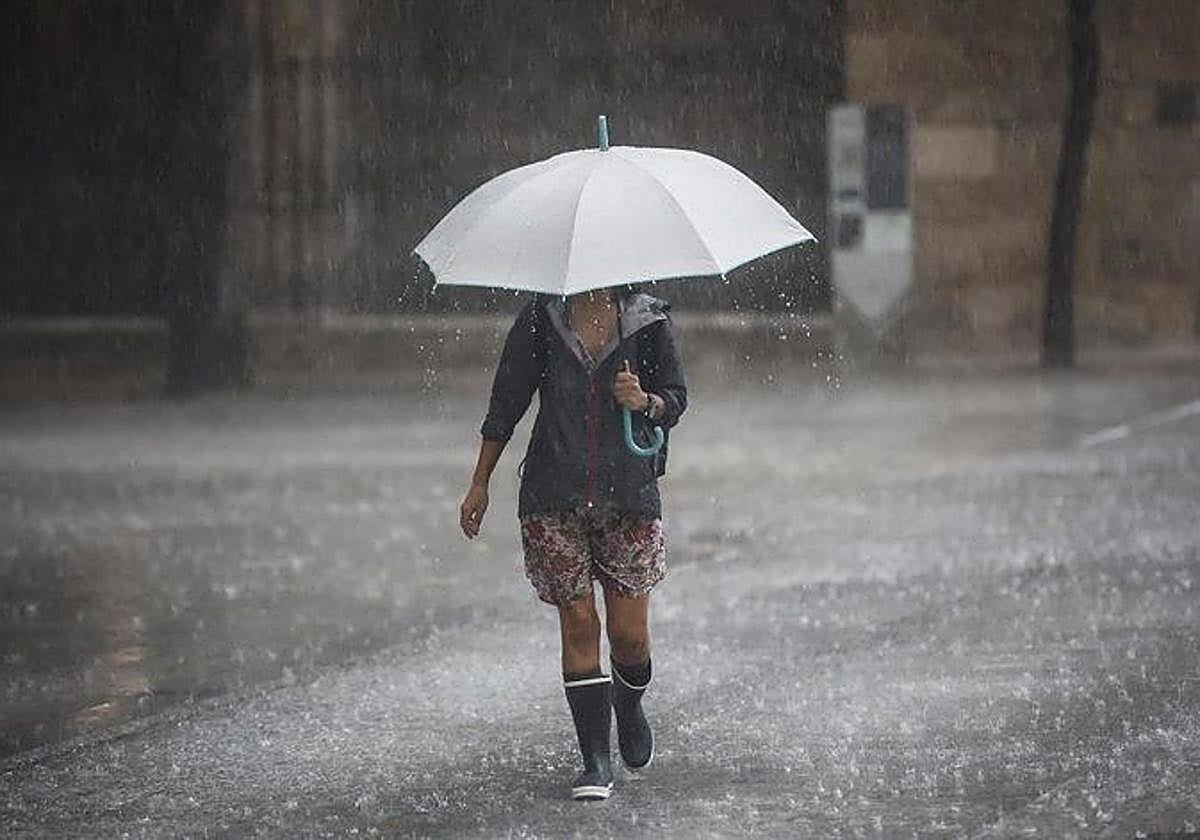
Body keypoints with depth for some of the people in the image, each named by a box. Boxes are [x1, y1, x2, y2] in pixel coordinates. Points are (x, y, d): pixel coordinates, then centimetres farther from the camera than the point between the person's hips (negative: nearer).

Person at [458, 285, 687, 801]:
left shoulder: (647, 319, 3)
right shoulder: (541, 319, 4)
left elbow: (676, 400, 9)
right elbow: (506, 401, 9)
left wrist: (644, 401, -15)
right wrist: (479, 484, 9)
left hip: (629, 495, 0)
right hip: (555, 496, 0)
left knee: (630, 633, -1)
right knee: (578, 623, -4)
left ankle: (629, 708, 33)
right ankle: (595, 763, 0)